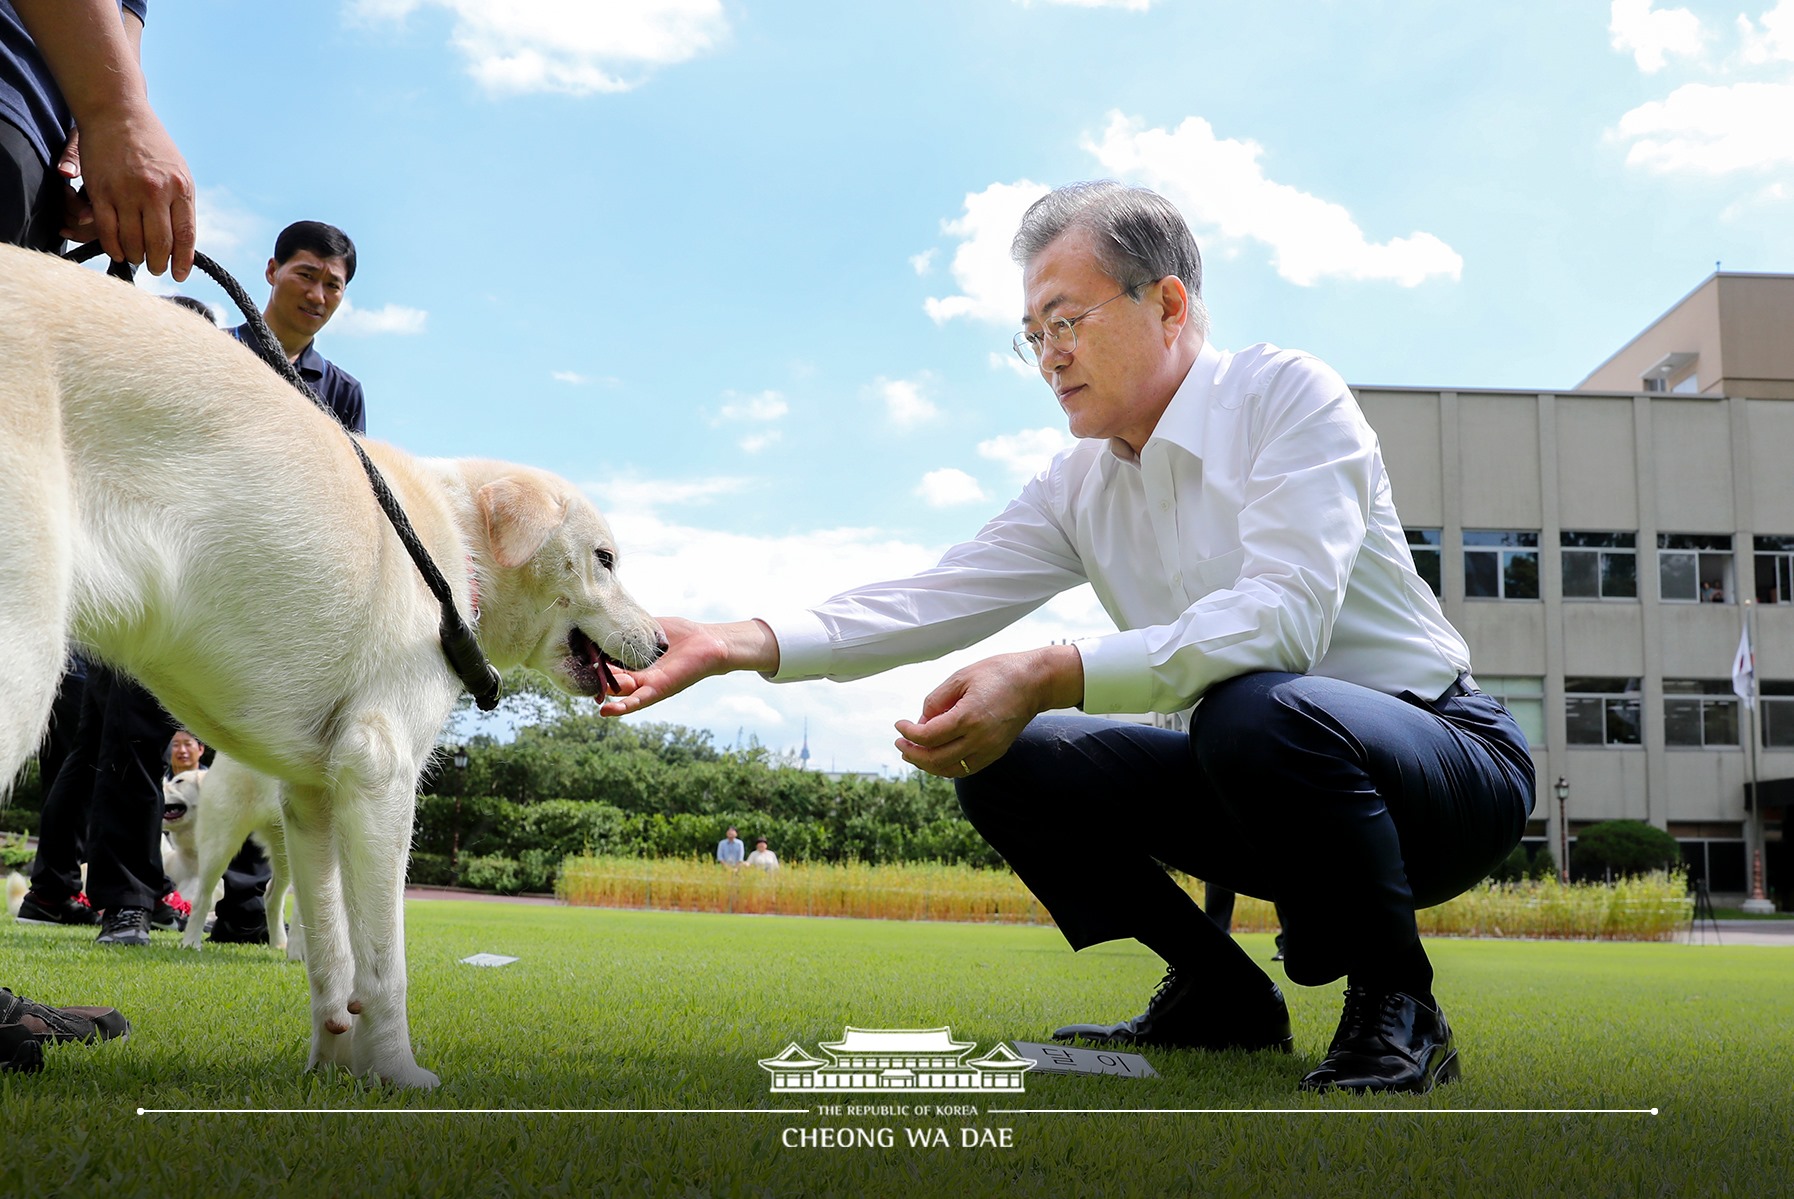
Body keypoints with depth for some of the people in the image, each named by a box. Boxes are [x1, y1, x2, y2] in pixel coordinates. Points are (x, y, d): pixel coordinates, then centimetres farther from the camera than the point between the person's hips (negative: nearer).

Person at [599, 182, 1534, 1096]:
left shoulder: (1288, 395, -15)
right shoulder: (1080, 486, 6)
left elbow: (1283, 615, -30)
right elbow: (938, 600, -2)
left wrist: (1047, 677, -39)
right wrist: (740, 644, -15)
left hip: (1446, 759, -6)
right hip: (1262, 785, 6)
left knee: (1255, 708, -38)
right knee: (1004, 761, -7)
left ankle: (1395, 1008, -13)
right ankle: (1220, 997, 7)